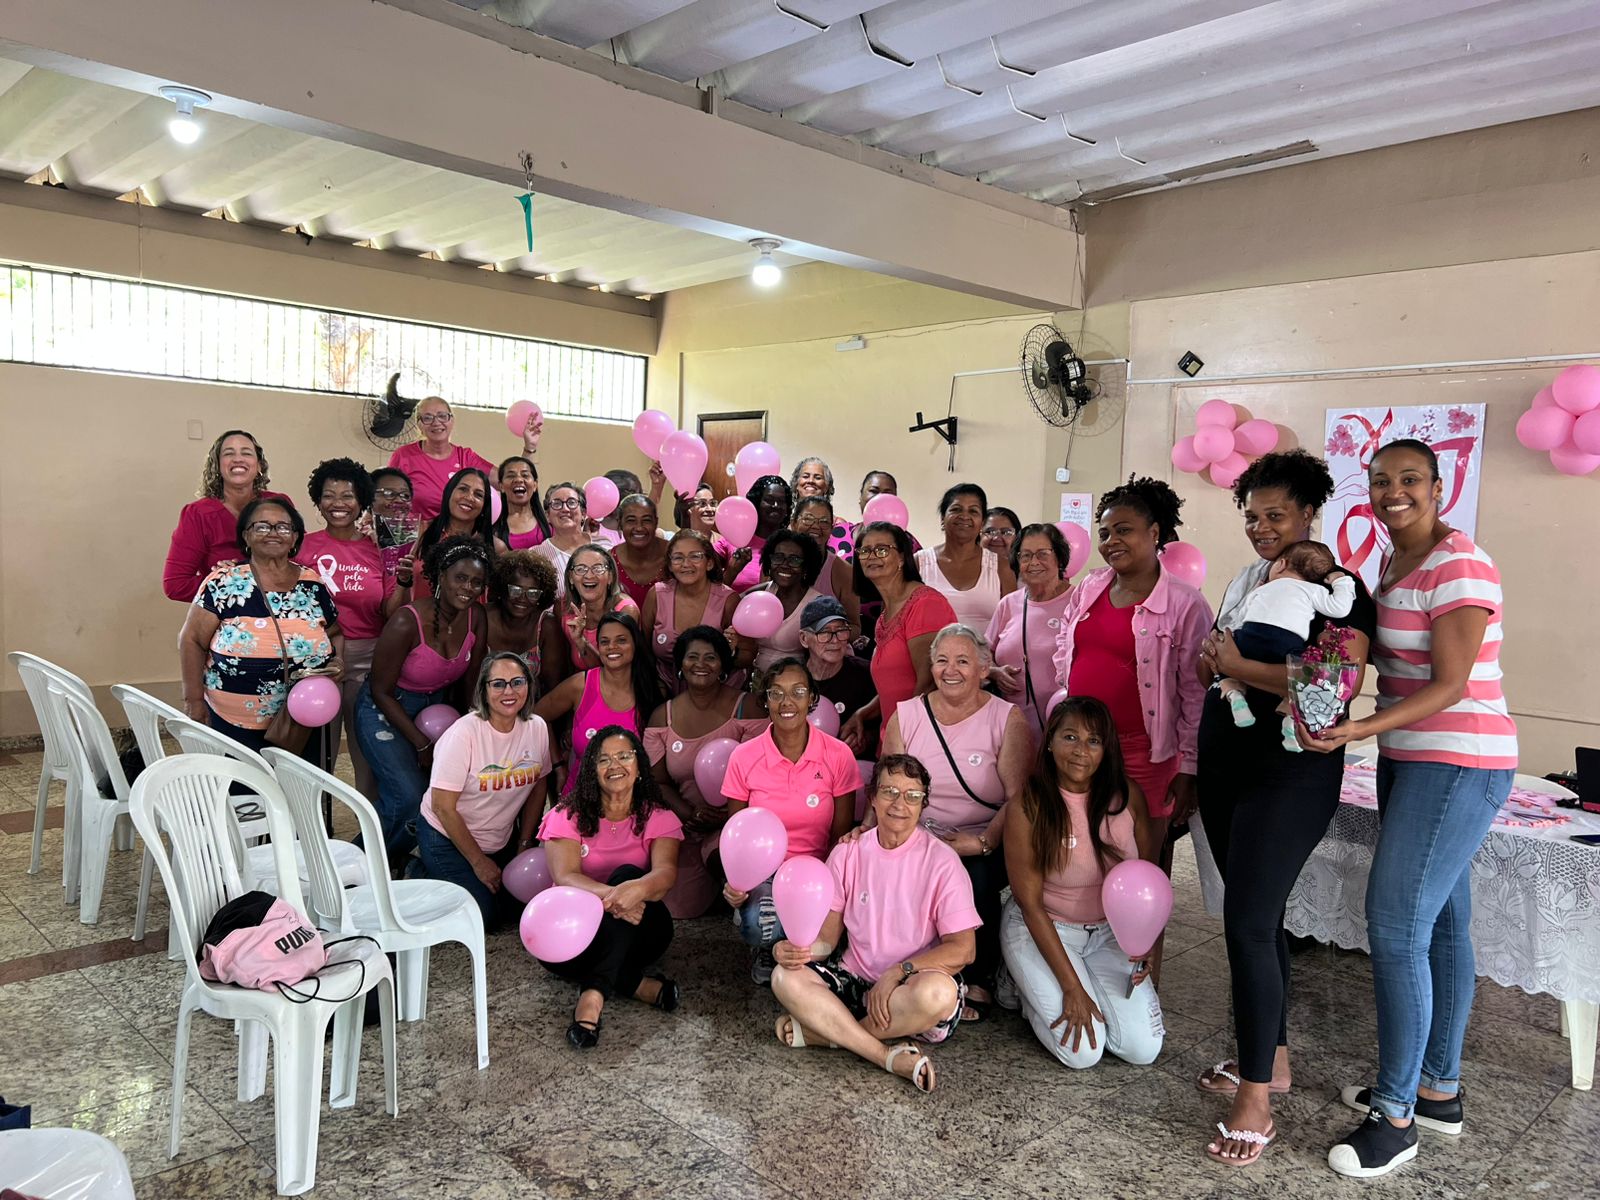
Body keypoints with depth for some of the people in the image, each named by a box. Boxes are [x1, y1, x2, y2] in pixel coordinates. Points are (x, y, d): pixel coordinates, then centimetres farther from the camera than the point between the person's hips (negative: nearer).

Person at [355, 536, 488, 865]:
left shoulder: (477, 618, -10)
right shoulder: (407, 623, -25)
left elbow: (471, 682, 1)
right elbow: (382, 692, -17)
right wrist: (422, 745, -16)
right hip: (386, 712, -6)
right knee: (410, 799, -20)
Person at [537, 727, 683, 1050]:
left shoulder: (658, 818, 2)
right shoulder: (567, 817, 0)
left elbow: (665, 872, -19)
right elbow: (565, 878, -18)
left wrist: (637, 888, -46)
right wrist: (609, 896, -41)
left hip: (637, 930, 1)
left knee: (627, 874, -31)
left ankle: (594, 993, -40)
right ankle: (637, 984, -24)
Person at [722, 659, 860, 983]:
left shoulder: (838, 755, -5)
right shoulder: (743, 758, -4)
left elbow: (841, 836, 2)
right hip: (761, 871, -1)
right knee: (758, 925, -34)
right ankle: (765, 948, 6)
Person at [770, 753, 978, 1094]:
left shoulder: (940, 861, -8)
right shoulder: (848, 853, 2)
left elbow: (962, 950, -12)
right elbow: (828, 933, 2)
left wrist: (898, 971, -22)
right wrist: (798, 949, -20)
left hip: (910, 988, -3)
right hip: (855, 979, 3)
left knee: (938, 991, -37)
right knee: (786, 977, -22)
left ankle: (820, 1031, -17)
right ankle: (889, 1056, -23)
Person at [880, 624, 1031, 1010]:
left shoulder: (1007, 719, -1)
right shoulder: (906, 716, 8)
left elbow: (1019, 796, -8)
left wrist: (983, 841, -22)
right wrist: (868, 830, -13)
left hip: (985, 844, -2)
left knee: (976, 876, -33)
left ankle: (981, 979, -6)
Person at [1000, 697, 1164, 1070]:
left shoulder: (1127, 795, -10)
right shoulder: (1029, 805, -20)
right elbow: (1030, 904, -16)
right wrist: (1072, 987, -17)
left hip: (1110, 932, 4)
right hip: (1041, 931, -4)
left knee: (1144, 1050, -7)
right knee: (1084, 1052, -15)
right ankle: (1026, 985, 13)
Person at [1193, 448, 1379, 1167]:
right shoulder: (1244, 581, 13)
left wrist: (1241, 666, -18)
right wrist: (1213, 659, 1)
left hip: (1289, 776, -7)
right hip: (1225, 765, 8)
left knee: (1248, 922, -10)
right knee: (1256, 914, 15)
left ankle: (1256, 1099, 2)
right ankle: (1269, 1058, 30)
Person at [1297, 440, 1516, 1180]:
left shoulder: (1458, 566, -16)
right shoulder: (1393, 562, 11)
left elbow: (1450, 685, -21)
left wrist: (1360, 730, -30)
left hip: (1457, 764, -9)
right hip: (1411, 759, 9)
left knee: (1395, 924, -9)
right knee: (1438, 923, 15)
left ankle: (1396, 1118, 2)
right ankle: (1439, 1090, 27)